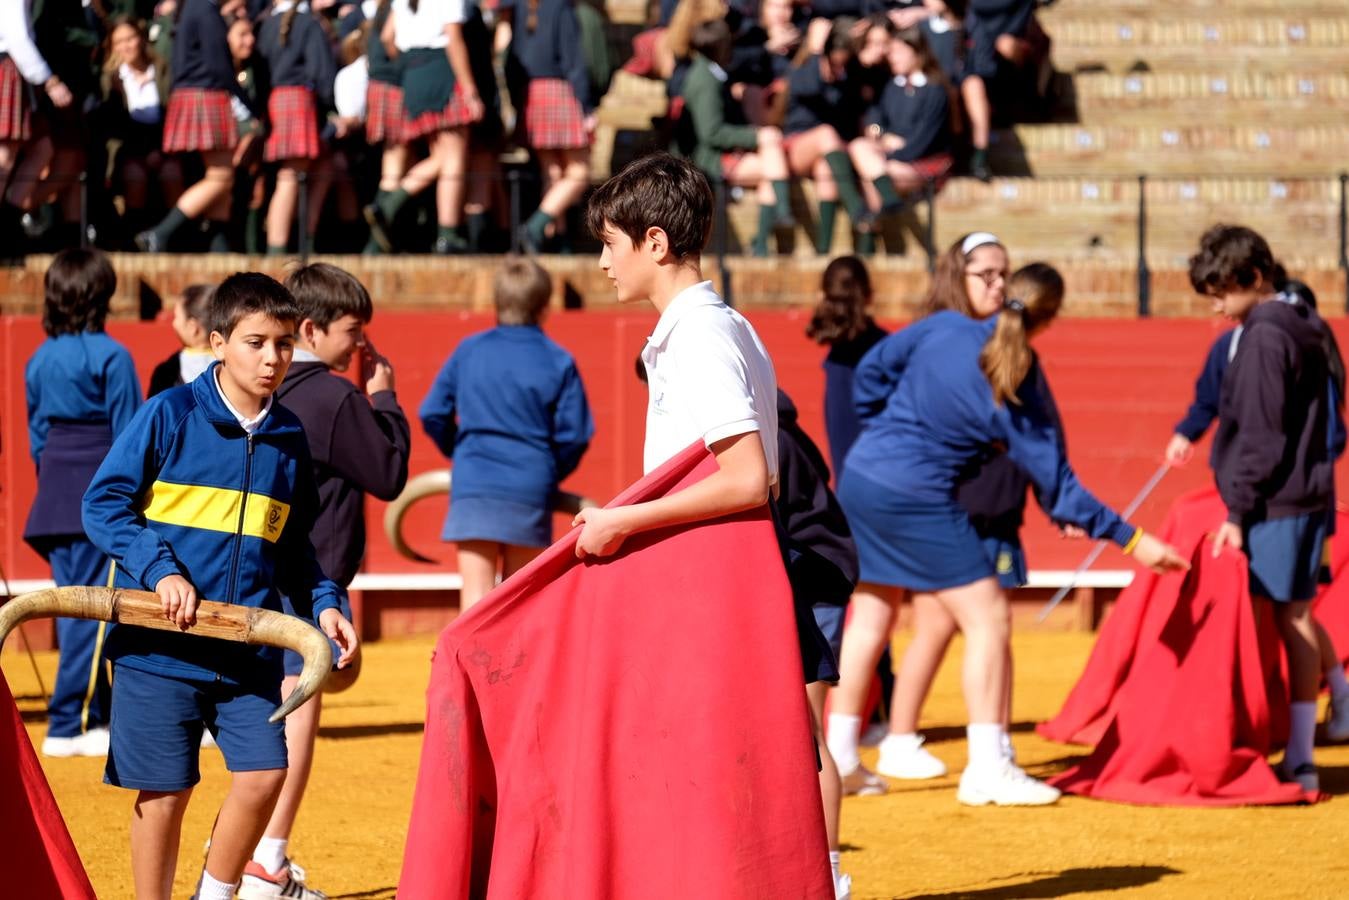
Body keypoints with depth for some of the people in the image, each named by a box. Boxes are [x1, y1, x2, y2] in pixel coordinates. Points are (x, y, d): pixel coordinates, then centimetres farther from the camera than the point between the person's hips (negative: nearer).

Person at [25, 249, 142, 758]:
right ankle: (67, 726, -7)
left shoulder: (39, 360, 8)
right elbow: (129, 436, -10)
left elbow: (36, 435, 15)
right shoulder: (109, 357, -10)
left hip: (53, 490, 7)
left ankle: (96, 717, 15)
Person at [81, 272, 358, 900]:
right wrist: (159, 570, -18)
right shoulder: (171, 415, -6)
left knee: (264, 775, -4)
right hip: (161, 647, -4)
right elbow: (104, 502, -6)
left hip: (249, 651, 4)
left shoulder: (289, 439, 9)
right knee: (164, 792, 2)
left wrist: (322, 604, 5)